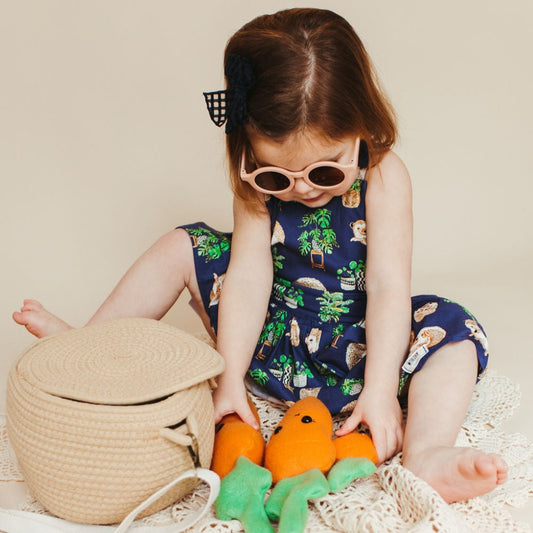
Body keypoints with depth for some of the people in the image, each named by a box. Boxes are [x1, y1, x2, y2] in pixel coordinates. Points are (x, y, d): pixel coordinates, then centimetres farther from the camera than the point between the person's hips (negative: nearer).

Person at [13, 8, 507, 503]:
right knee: (184, 246, -3)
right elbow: (248, 278, -19)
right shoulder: (258, 182, -12)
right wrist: (230, 378, -25)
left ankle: (426, 453, -47)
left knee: (452, 330, -27)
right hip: (273, 333, 3)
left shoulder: (383, 175, -20)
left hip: (354, 345, -2)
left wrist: (380, 390, -32)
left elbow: (388, 287, -25)